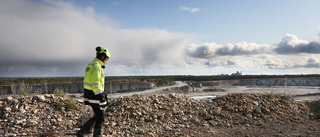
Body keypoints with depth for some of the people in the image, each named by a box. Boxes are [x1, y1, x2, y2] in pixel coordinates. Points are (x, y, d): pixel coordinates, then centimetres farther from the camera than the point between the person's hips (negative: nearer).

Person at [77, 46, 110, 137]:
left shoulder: (90, 65, 16)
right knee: (100, 117, 3)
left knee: (98, 116, 18)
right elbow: (95, 83, -25)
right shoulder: (96, 66, -17)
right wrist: (100, 96, -25)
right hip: (95, 95, -10)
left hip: (89, 94, 10)